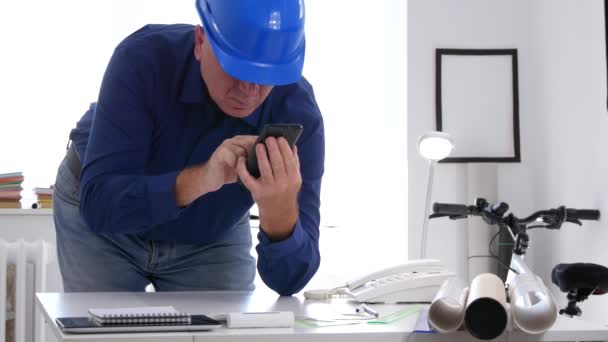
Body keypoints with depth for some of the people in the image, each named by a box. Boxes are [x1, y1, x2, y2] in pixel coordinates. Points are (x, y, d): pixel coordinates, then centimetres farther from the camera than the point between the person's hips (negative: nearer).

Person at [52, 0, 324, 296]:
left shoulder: (298, 115, -30)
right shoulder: (143, 59, -33)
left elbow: (290, 280, -31)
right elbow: (99, 205, -40)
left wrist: (281, 214, -52)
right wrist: (198, 179, -55)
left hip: (212, 237, 1)